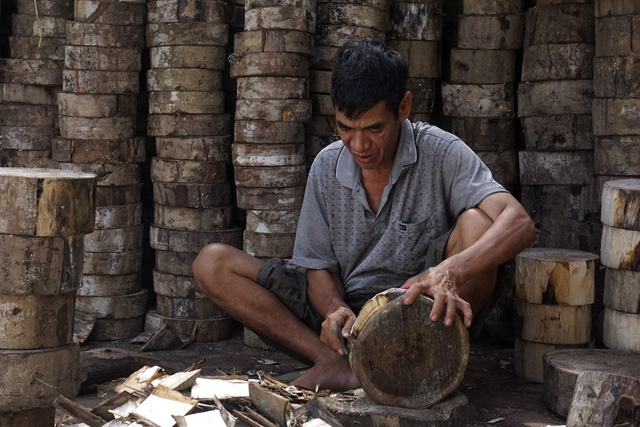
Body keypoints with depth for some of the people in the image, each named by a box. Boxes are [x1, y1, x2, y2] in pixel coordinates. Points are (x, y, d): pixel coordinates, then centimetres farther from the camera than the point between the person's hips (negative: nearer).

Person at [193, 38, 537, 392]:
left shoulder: (442, 154, -12)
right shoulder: (327, 167, 0)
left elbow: (519, 224, -26)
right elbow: (319, 267, 4)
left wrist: (449, 272, -46)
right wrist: (336, 310, -21)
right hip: (344, 310, 4)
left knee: (477, 223, -30)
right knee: (211, 263, -11)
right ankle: (336, 364, -26)